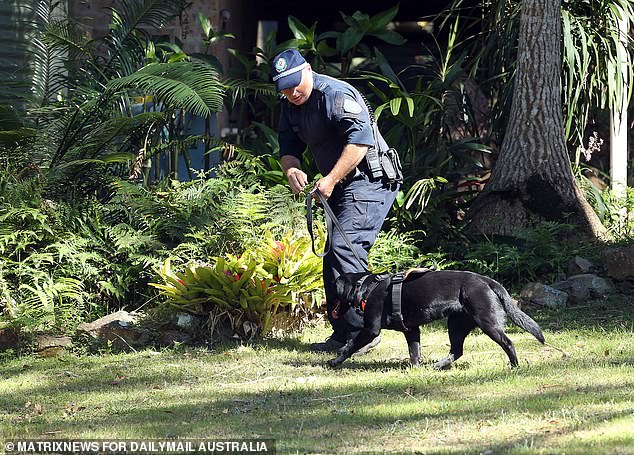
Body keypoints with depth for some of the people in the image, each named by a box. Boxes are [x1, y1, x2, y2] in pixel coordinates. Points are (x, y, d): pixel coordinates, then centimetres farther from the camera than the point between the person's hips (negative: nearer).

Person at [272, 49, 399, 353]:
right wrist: (291, 169, -11)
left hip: (369, 182, -10)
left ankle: (360, 332, -24)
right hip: (342, 188, 10)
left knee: (345, 246, -22)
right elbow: (288, 148, 13)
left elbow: (360, 140, -26)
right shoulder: (291, 107, 12)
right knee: (334, 258, 9)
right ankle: (343, 334, 14)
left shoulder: (336, 95, -17)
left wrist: (330, 180, -27)